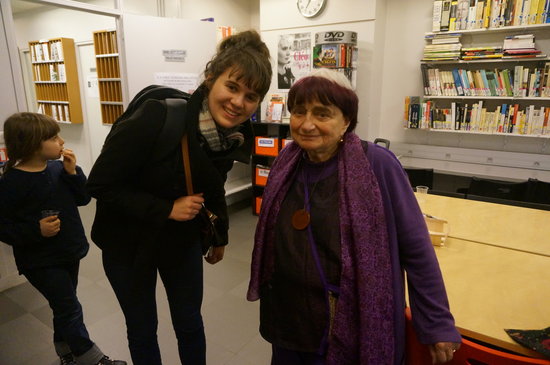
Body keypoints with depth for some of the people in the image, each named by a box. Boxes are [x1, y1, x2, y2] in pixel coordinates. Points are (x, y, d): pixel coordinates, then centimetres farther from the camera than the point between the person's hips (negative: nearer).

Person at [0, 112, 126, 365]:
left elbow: (83, 199, 0)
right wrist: (36, 231, -27)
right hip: (41, 261, -6)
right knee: (71, 310, 0)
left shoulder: (57, 168, -2)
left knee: (64, 308, 22)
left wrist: (72, 173, -13)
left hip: (69, 251, 6)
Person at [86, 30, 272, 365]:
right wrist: (166, 209, -27)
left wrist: (220, 234, 15)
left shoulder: (237, 136, -12)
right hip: (129, 242, -3)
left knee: (190, 324, 19)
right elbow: (100, 184, -21)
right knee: (142, 330, 17)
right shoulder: (158, 118, -30)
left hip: (183, 240, 4)